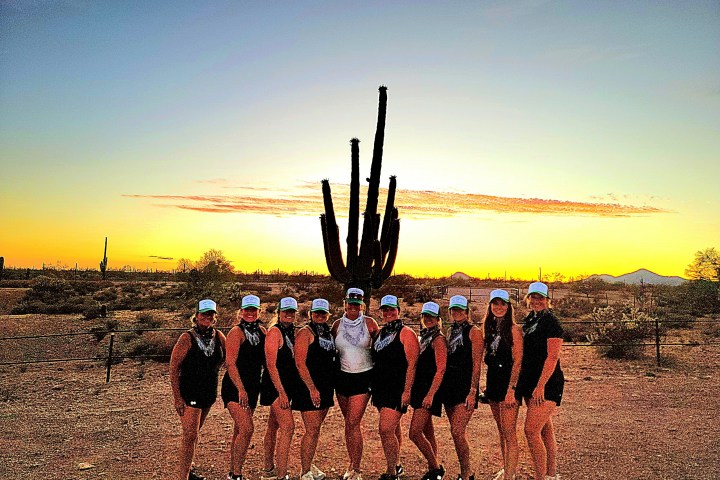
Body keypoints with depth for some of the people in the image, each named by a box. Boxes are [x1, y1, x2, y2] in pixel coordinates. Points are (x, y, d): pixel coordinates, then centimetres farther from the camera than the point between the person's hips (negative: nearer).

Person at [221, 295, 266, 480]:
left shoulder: (262, 331, 8)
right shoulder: (236, 332, -11)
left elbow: (265, 359, 15)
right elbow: (231, 363, -17)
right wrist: (241, 389, -22)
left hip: (253, 387, 7)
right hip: (234, 388, -7)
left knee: (239, 430, 13)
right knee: (247, 428, -16)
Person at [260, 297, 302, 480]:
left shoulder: (291, 331, 11)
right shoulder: (275, 331, -13)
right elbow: (271, 364, -18)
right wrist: (281, 392, -21)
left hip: (286, 385, 8)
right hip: (275, 386, -8)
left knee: (273, 426, 17)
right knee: (288, 426, -12)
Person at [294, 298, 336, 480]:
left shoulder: (328, 333, 14)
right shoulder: (305, 332, -9)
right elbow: (300, 363, -16)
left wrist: (330, 386, 16)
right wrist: (312, 388, -19)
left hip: (326, 388, 8)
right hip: (310, 388, -8)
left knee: (316, 429, 16)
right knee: (312, 430, -7)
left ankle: (309, 465, 30)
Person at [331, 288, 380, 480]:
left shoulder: (369, 323, -4)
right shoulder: (337, 324, 3)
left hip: (363, 377, -3)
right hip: (342, 376, 3)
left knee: (353, 423, -9)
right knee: (349, 423, 11)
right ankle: (352, 464, 24)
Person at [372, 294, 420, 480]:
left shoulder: (406, 333, -8)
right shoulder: (380, 333, 14)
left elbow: (412, 364, -14)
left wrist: (407, 391, -19)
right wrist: (373, 388, 16)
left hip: (397, 389, -7)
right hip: (380, 388, 7)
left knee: (386, 429, -13)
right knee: (393, 428, 18)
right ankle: (396, 465, 32)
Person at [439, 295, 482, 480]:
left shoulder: (473, 332, -6)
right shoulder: (450, 331, 15)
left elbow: (476, 365, -11)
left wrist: (472, 392, -17)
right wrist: (442, 386, 15)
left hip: (465, 386, -7)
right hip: (449, 385, 7)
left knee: (457, 432, -13)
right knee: (457, 432, 12)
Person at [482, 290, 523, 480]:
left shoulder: (513, 329, -10)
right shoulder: (490, 329, 13)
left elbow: (518, 361, -15)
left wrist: (511, 389, -20)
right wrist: (487, 385, 13)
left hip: (508, 384, -8)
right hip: (493, 383, 8)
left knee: (509, 433, -5)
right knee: (501, 431, 16)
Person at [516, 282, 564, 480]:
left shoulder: (551, 322, -11)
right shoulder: (528, 321, 13)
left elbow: (552, 357, -17)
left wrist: (541, 385, -22)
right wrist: (520, 381, 14)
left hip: (547, 384, -8)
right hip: (530, 383, 8)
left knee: (531, 430, -12)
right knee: (545, 430, 14)